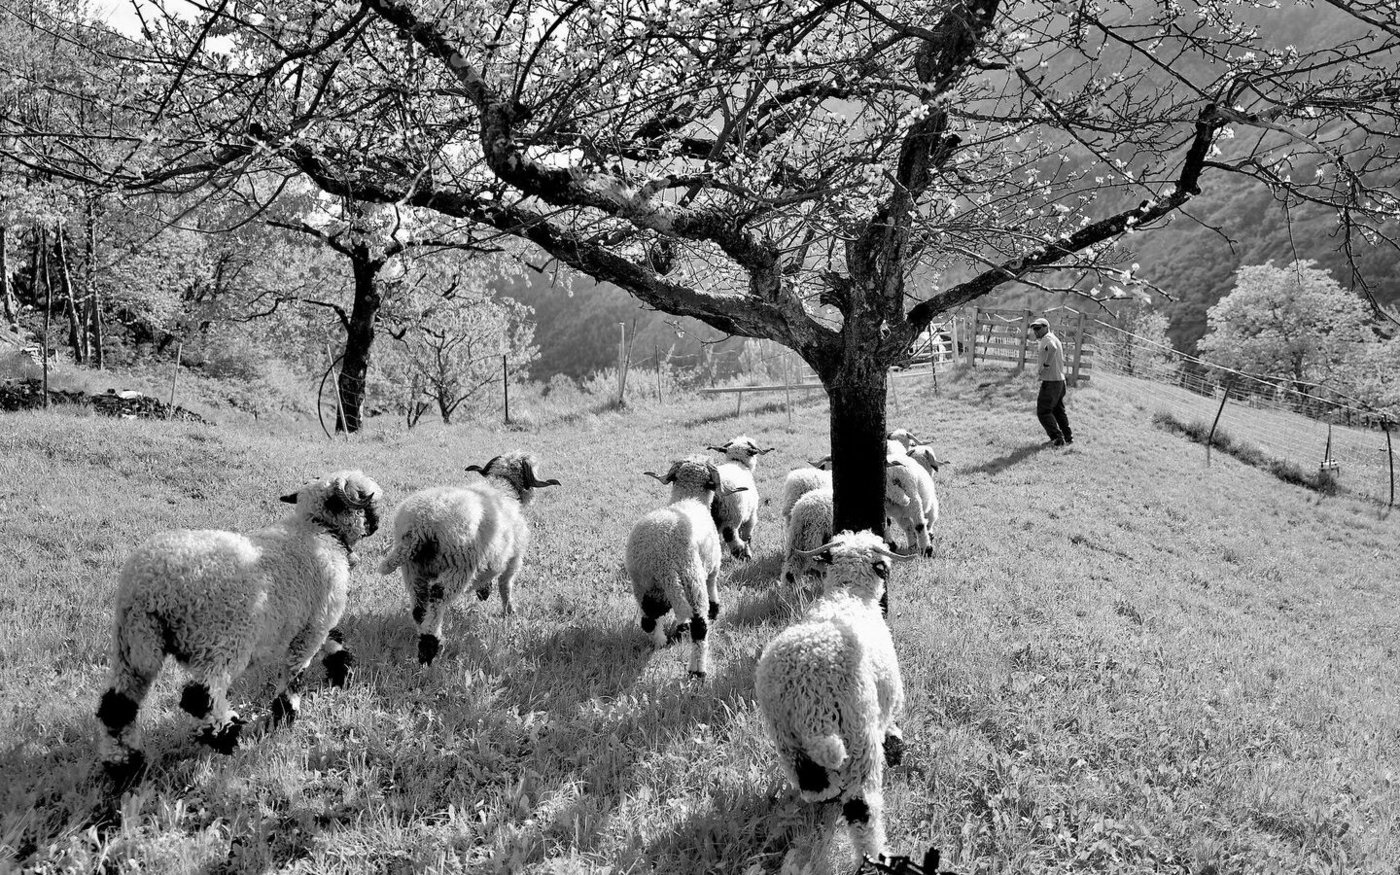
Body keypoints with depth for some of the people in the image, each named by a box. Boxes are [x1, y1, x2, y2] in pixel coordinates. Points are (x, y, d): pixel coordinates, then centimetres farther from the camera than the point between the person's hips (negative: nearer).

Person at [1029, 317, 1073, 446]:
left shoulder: (1047, 338, -13)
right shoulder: (1055, 338, 18)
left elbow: (1052, 348, -38)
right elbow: (1062, 359, 29)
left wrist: (1045, 365, -29)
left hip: (1050, 381, -10)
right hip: (1060, 379, 10)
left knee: (1043, 411, -5)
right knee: (1058, 410, 21)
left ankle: (1057, 438, -9)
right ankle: (1068, 437, 27)